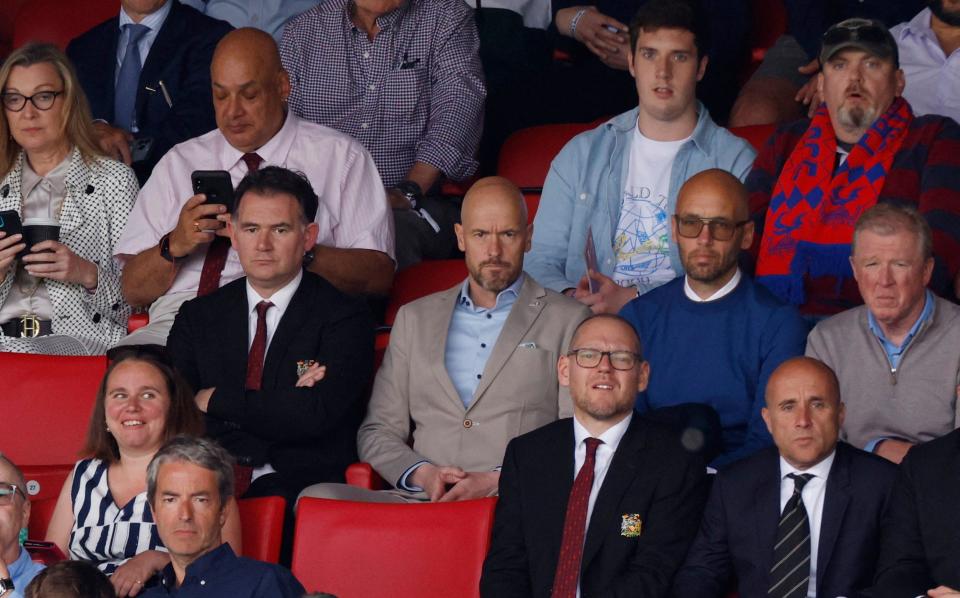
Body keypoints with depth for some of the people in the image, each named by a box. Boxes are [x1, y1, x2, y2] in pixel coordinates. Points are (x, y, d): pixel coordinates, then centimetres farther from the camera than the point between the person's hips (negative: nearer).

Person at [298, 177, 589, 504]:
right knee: (316, 499, -24)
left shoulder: (567, 320, 13)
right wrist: (423, 474, -1)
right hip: (418, 499, 5)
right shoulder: (415, 318, 24)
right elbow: (377, 433, 20)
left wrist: (495, 481, -9)